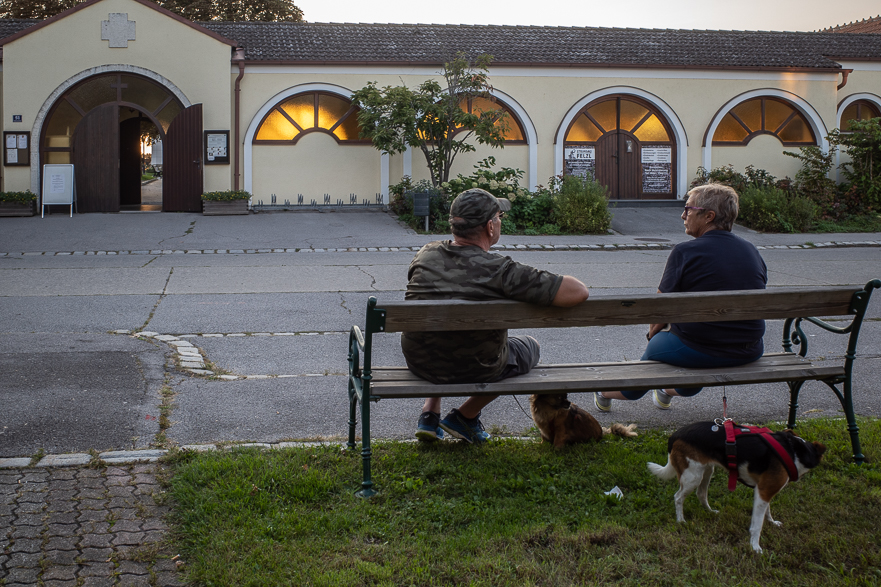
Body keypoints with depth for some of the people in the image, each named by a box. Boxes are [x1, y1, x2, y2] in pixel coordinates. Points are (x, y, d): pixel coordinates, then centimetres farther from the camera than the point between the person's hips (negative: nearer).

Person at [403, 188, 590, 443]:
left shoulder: (425, 255, -10)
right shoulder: (500, 271, -27)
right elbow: (578, 291, -28)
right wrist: (548, 282, -4)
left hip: (418, 362, 5)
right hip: (476, 371, -4)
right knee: (530, 346, 25)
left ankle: (429, 414, 25)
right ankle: (465, 417, 22)